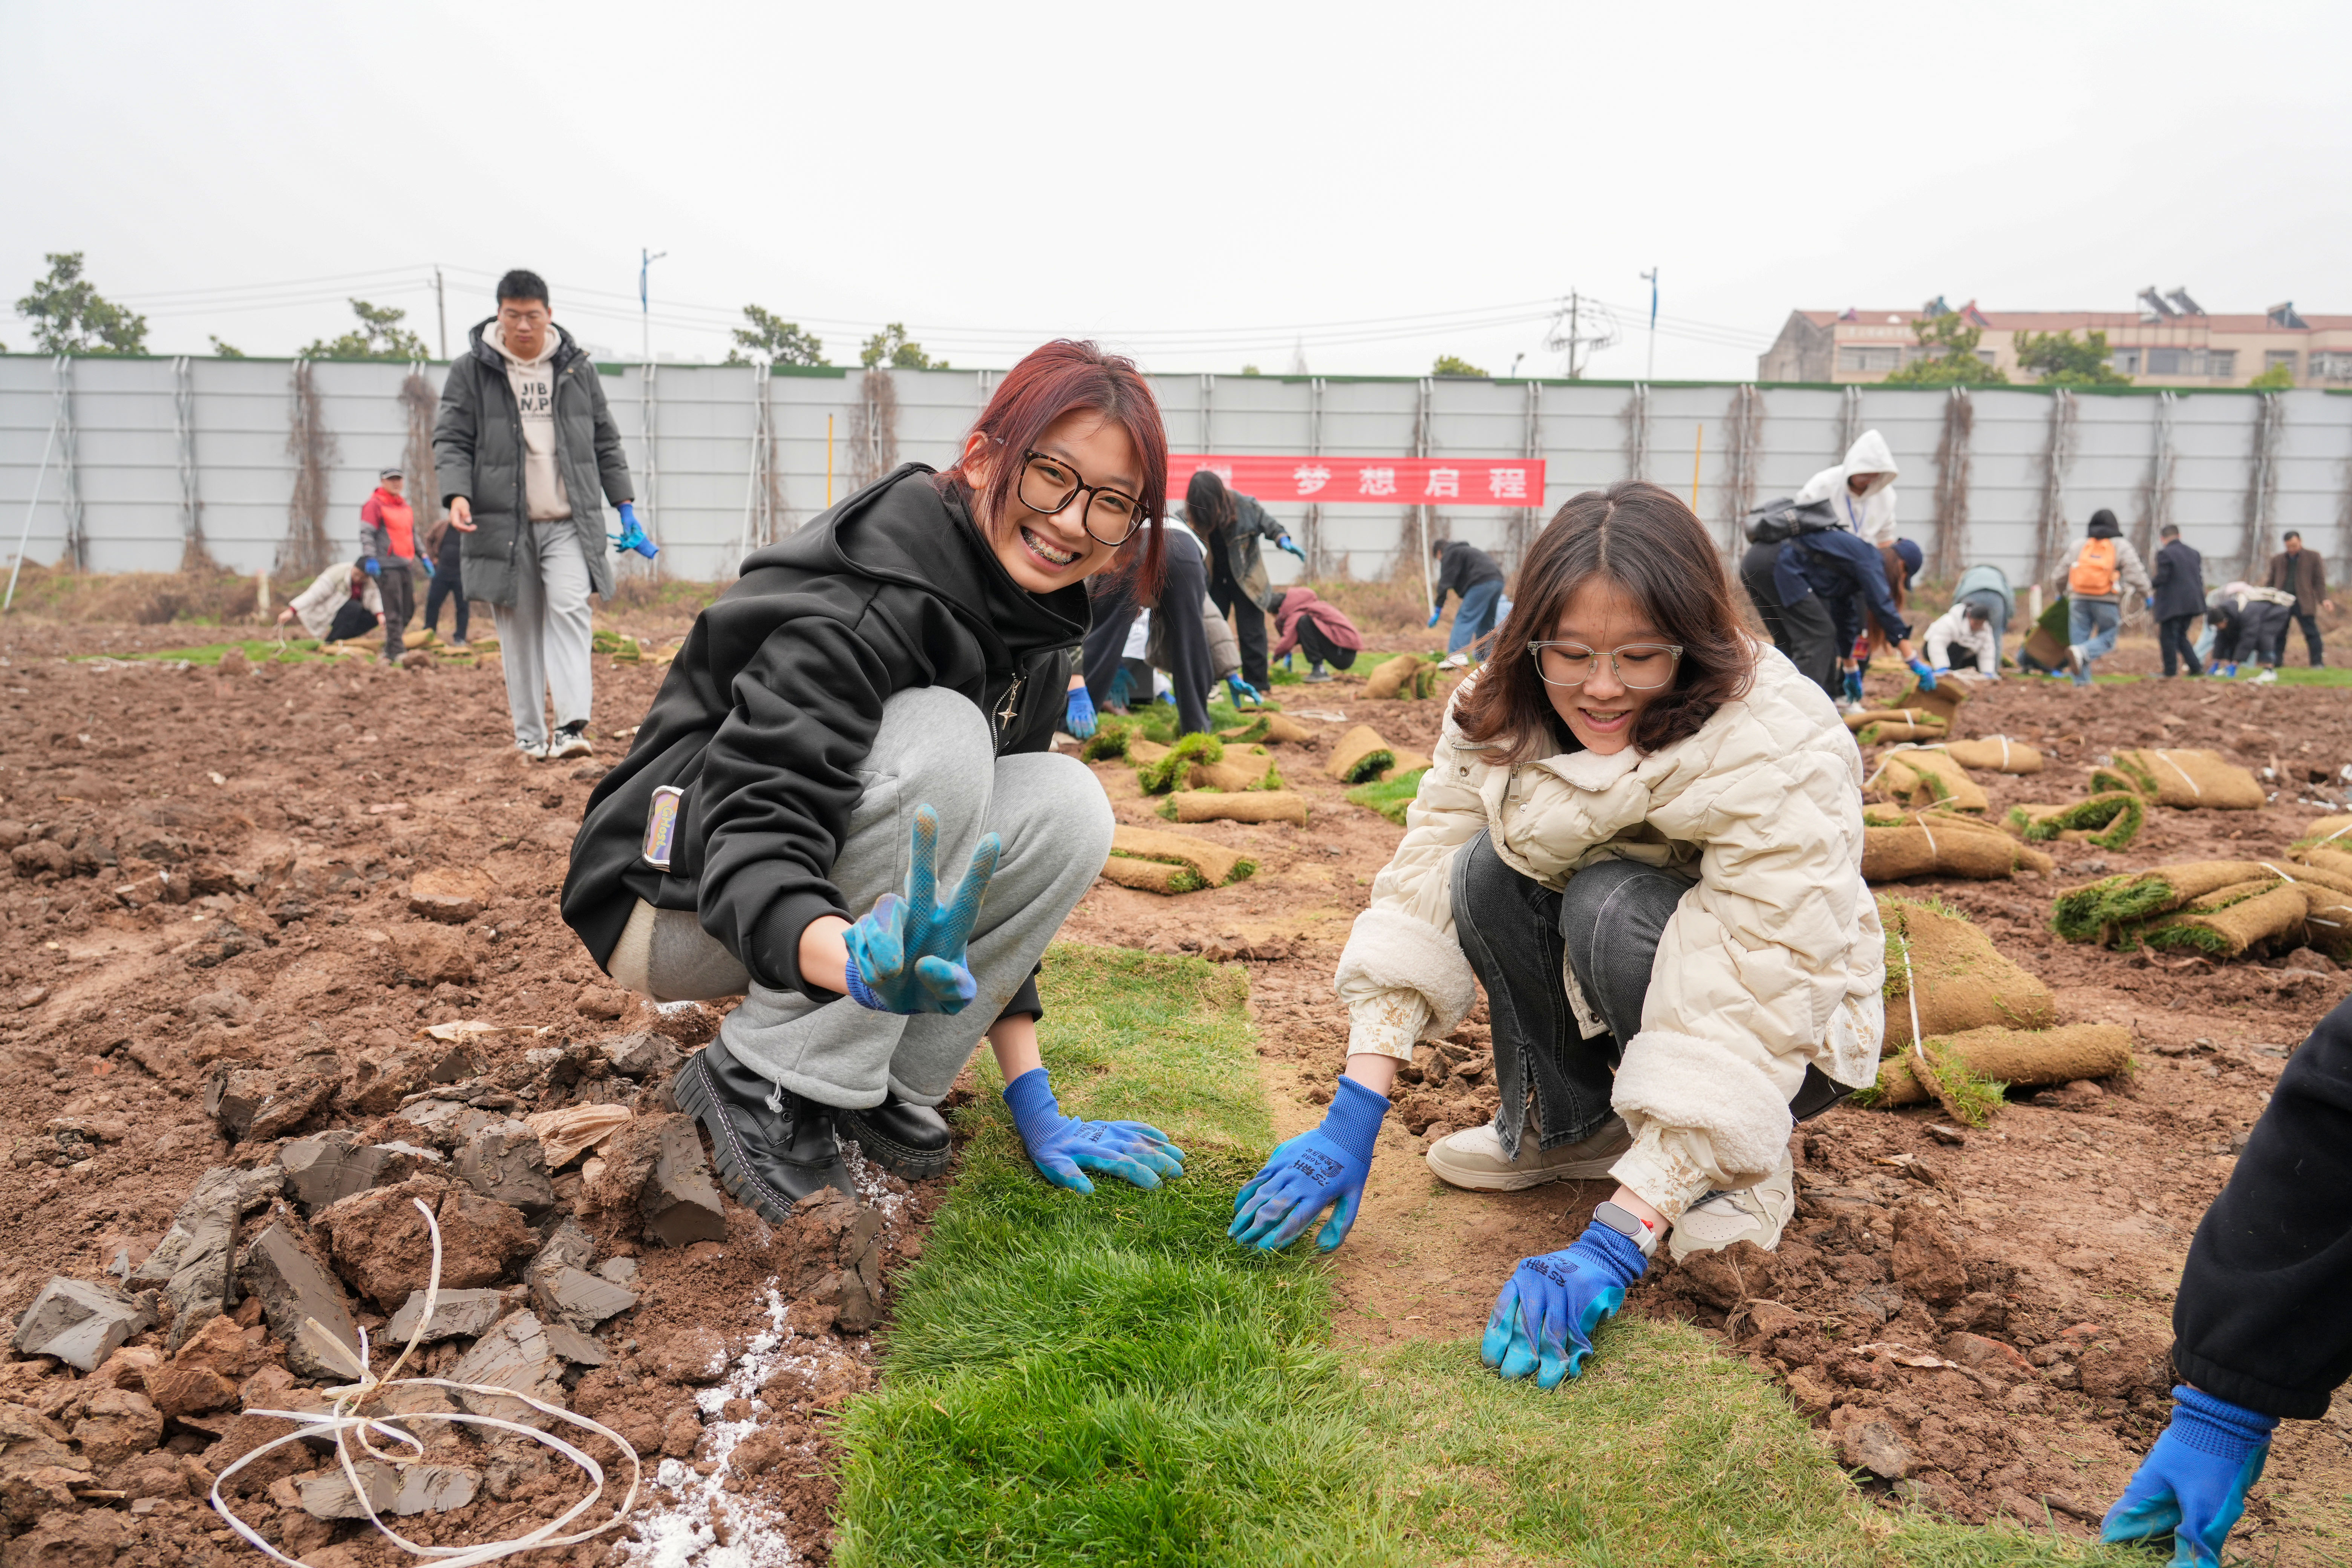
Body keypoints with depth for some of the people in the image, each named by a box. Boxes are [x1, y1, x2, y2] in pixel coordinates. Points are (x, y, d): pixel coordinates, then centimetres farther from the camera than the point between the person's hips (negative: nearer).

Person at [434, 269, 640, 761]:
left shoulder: (578, 369, 11)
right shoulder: (471, 370, 5)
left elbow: (606, 442, 16)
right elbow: (451, 440, 3)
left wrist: (625, 505, 12)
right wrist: (456, 494, -15)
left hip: (569, 521, 0)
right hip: (503, 522, 0)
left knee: (569, 609, -16)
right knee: (519, 625, 4)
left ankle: (572, 724, -21)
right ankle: (530, 733, 12)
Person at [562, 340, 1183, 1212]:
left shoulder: (1037, 642, 0)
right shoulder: (866, 601, -25)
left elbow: (989, 867, 4)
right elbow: (753, 841, -35)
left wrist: (1034, 1107, -1)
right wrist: (863, 964, -58)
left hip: (836, 889, 7)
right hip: (680, 910, -7)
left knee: (1068, 807, -15)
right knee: (940, 737, -30)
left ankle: (877, 1089, -6)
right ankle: (758, 1083, -21)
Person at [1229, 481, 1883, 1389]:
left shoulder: (1783, 757, -32)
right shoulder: (1501, 718, -17)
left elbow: (1742, 1020, -38)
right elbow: (1421, 896, -22)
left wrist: (1612, 1245, -43)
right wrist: (1353, 1118, -32)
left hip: (1787, 1041, -4)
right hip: (1600, 1013, 4)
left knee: (1616, 905, -33)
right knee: (1491, 870, -23)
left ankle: (1742, 1176, -10)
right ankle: (1566, 1126, -3)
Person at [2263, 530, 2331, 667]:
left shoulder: (2313, 557, 7)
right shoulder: (2277, 559, 15)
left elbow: (2320, 580, 5)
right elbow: (2271, 582, 18)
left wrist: (2324, 599, -7)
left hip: (2303, 603, -3)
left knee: (2311, 633, -5)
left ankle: (2317, 663, -2)